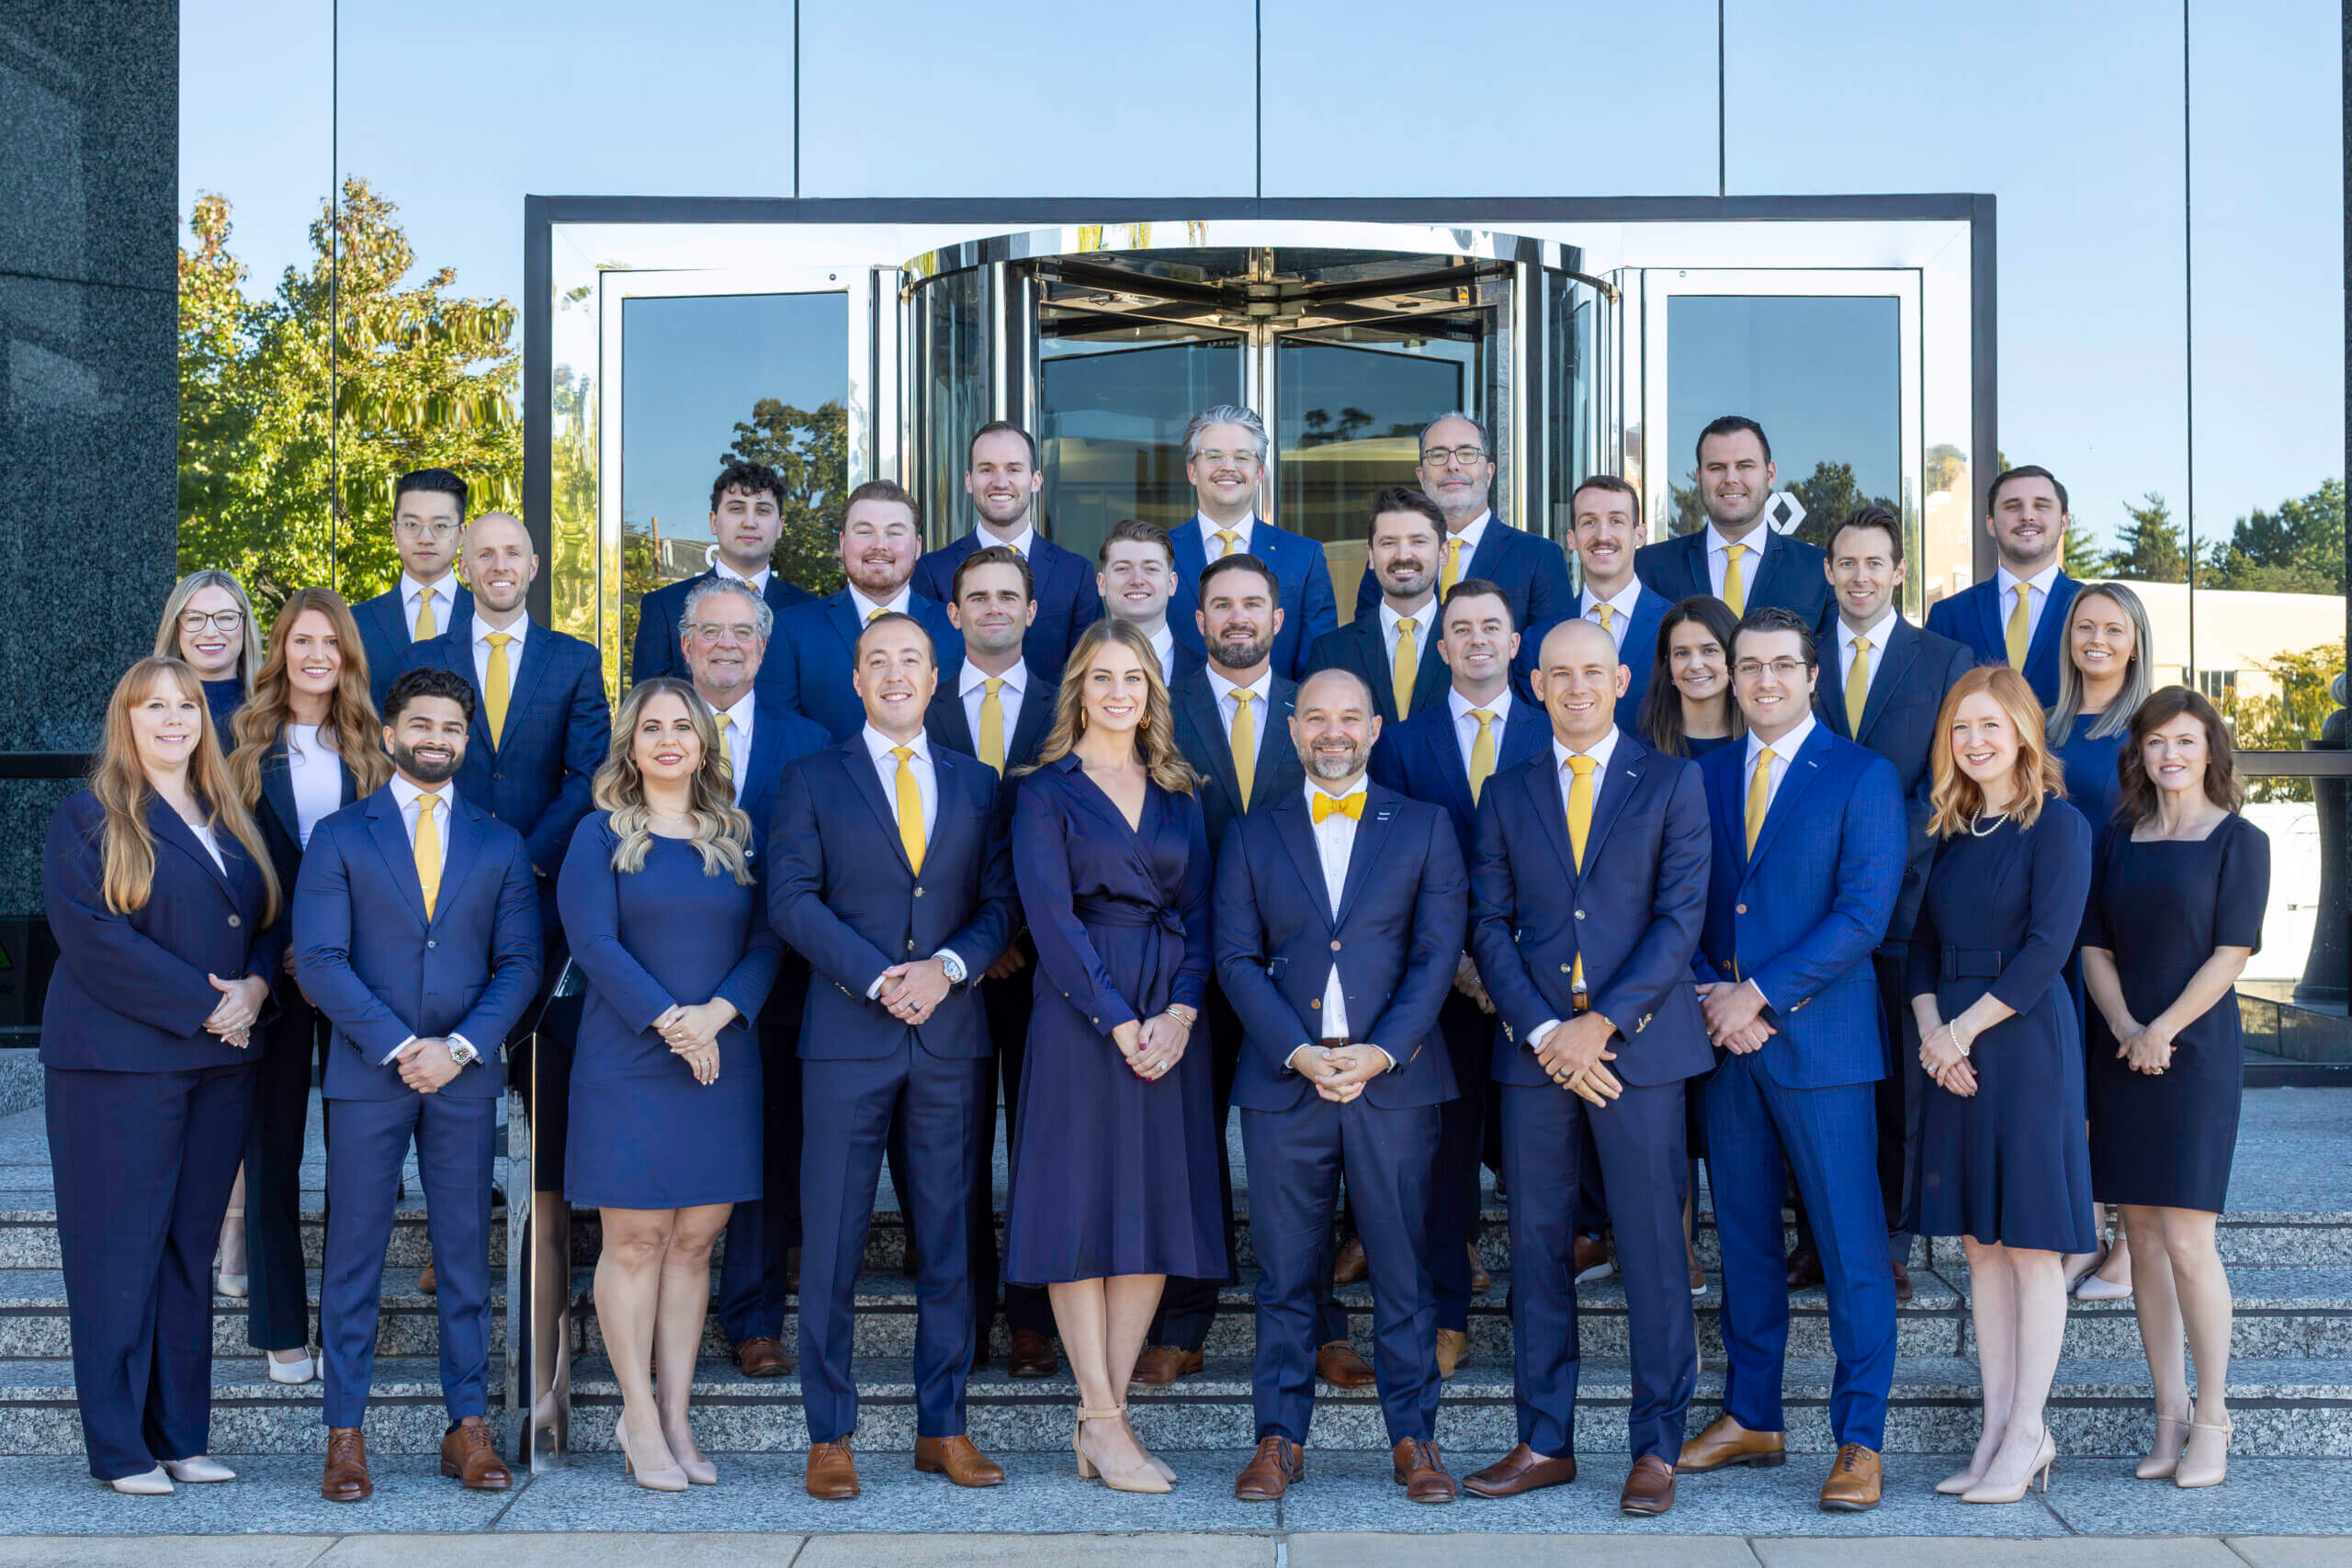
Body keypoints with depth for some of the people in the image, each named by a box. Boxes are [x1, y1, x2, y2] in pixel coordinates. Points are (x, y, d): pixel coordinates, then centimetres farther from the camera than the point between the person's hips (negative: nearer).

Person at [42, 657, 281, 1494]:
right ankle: (119, 1448, 5)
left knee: (190, 1248, 9)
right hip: (119, 1061, -6)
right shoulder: (87, 818, -2)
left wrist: (255, 989, -7)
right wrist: (205, 1007, -16)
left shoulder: (230, 821, 16)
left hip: (220, 1061, 6)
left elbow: (270, 920, 15)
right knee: (120, 1250, -2)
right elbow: (95, 936, -13)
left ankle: (179, 1435, 16)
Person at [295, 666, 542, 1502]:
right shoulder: (339, 836, 4)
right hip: (365, 1073, -1)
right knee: (354, 1255, 1)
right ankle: (345, 1433, 8)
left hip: (464, 1075, 2)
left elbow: (520, 962, 4)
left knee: (465, 1252, 5)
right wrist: (398, 1046, -13)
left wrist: (459, 1047, -10)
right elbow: (319, 959, -4)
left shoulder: (499, 843, 10)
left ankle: (467, 1426, 12)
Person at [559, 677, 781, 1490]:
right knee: (636, 1239, -2)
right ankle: (639, 1419, 6)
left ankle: (676, 1416, 11)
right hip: (627, 1060, -3)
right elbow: (593, 941, -6)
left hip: (723, 1061, 3)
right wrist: (667, 1021, -15)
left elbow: (765, 942, 6)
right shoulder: (601, 835, 3)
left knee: (696, 1240, 5)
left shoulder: (735, 837, 13)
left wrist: (717, 1013, -11)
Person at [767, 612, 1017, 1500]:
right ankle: (829, 1436, 8)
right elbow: (791, 899, -3)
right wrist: (879, 979, -13)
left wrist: (946, 967, -10)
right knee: (832, 1245, -1)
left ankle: (942, 1428, 15)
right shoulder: (813, 780, 7)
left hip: (951, 1037, 3)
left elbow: (1000, 903, 9)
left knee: (948, 1242, 6)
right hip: (847, 1036, -2)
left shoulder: (976, 784, 14)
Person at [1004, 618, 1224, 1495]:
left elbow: (1199, 912, 9)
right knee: (1083, 1208, -4)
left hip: (1169, 1019, 5)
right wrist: (1119, 1021, -14)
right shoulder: (1047, 791, 1)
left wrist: (1181, 1013, -7)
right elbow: (1050, 916, -7)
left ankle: (1102, 1420, 10)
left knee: (1157, 1211, 3)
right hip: (1080, 1018, -4)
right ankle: (1103, 1421, 3)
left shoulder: (1177, 796, 14)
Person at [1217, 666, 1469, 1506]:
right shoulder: (1253, 836, 10)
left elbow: (1438, 953, 1)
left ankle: (1413, 1435, 14)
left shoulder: (1425, 827, 8)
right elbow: (1237, 958, 3)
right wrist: (1298, 1052, -10)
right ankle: (1279, 1436, 14)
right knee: (1285, 1271, 4)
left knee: (1403, 1268, 3)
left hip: (1394, 1079, -1)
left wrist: (1382, 1052, -11)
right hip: (1283, 1081, 1)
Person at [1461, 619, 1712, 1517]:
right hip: (1534, 1048, 3)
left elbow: (1681, 916, -3)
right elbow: (1489, 926, 6)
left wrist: (1601, 1023, -11)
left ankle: (1657, 1450, 9)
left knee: (1652, 1249, -1)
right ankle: (1545, 1443, 15)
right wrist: (1544, 1033, -7)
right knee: (1538, 1248, 6)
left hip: (1640, 1046, -2)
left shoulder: (1669, 784, 5)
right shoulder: (1506, 794, 12)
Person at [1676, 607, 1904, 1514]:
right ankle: (1751, 1419, 22)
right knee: (1743, 1236, 11)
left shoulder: (1862, 778, -2)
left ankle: (1860, 1439, 4)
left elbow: (1864, 914, -10)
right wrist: (1709, 995, -5)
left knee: (1852, 1246, -3)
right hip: (1724, 1037, 5)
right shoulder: (1703, 776, 13)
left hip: (1819, 1039, -5)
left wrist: (1759, 994, -13)